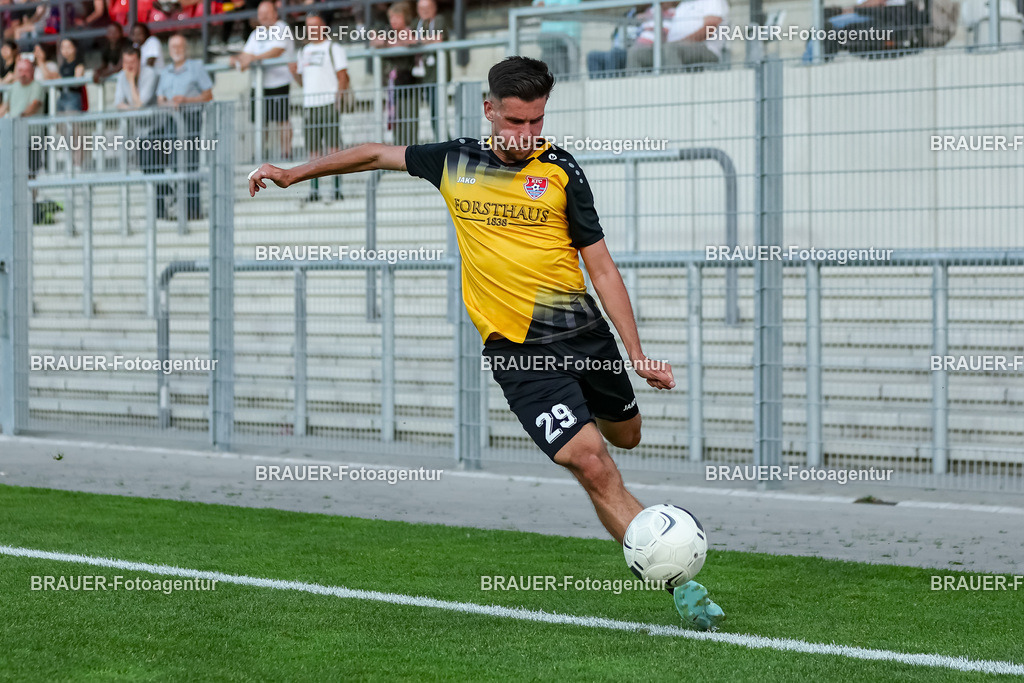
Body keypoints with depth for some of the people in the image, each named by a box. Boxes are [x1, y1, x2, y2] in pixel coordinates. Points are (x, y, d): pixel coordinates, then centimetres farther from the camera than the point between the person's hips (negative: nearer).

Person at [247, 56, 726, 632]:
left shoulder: (561, 171, -2)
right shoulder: (455, 161, 3)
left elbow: (602, 267, 0)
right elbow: (378, 155, 20)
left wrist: (638, 354, -6)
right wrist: (294, 174, 24)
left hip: (584, 331, 2)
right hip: (517, 348, -2)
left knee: (625, 436, 18)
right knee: (591, 464, -15)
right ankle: (680, 584, -14)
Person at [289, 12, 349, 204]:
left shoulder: (333, 48, 2)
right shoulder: (304, 51, 20)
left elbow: (343, 77, -4)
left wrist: (338, 99, -16)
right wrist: (295, 73, 3)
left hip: (329, 103, -6)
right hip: (309, 105, 6)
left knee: (333, 147, -10)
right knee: (313, 150, 4)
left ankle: (337, 189, -10)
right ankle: (314, 190, 7)